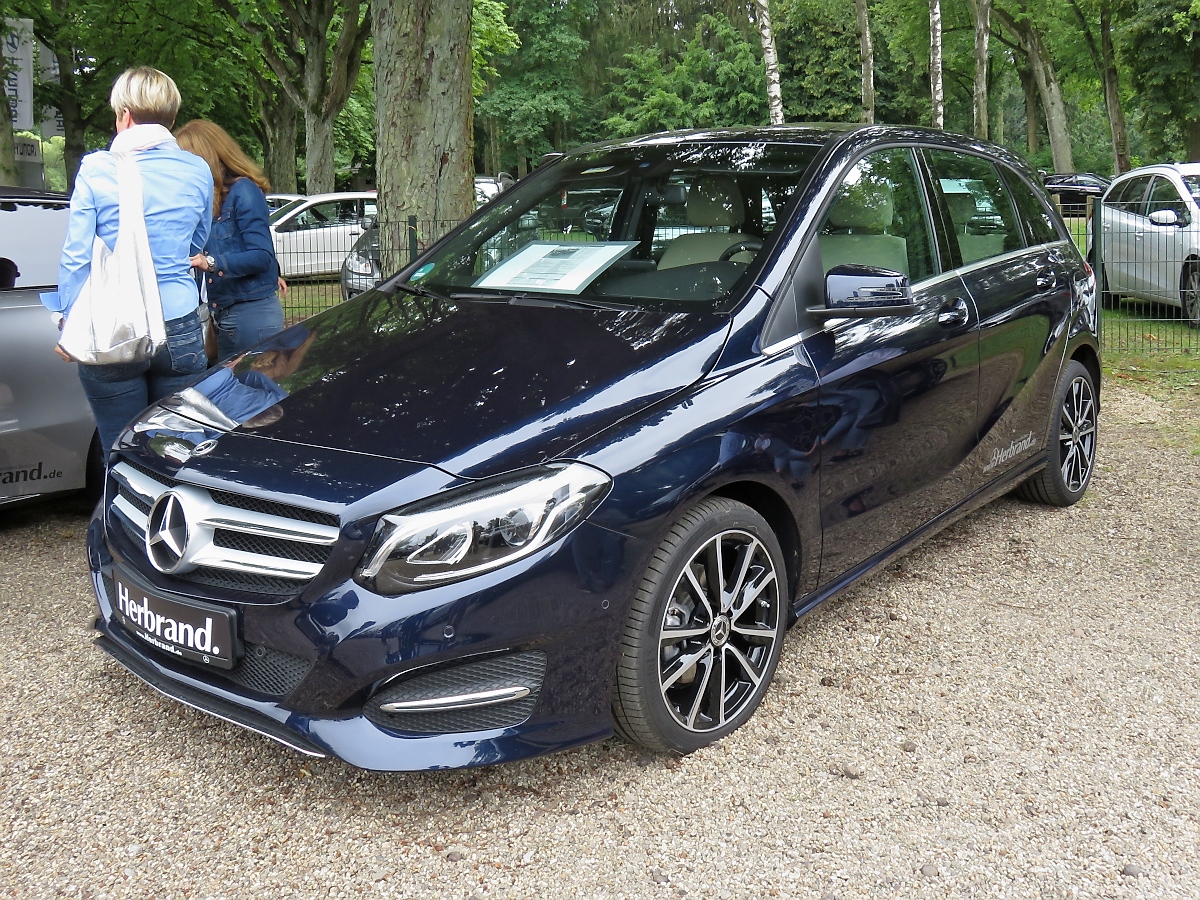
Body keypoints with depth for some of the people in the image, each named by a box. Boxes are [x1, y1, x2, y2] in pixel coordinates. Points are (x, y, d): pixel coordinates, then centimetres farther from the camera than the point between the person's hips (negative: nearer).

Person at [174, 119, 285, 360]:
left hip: (252, 313, -9)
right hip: (225, 313, 9)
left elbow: (262, 255, -17)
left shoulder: (243, 190, -10)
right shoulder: (213, 196, 14)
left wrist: (211, 262, -26)